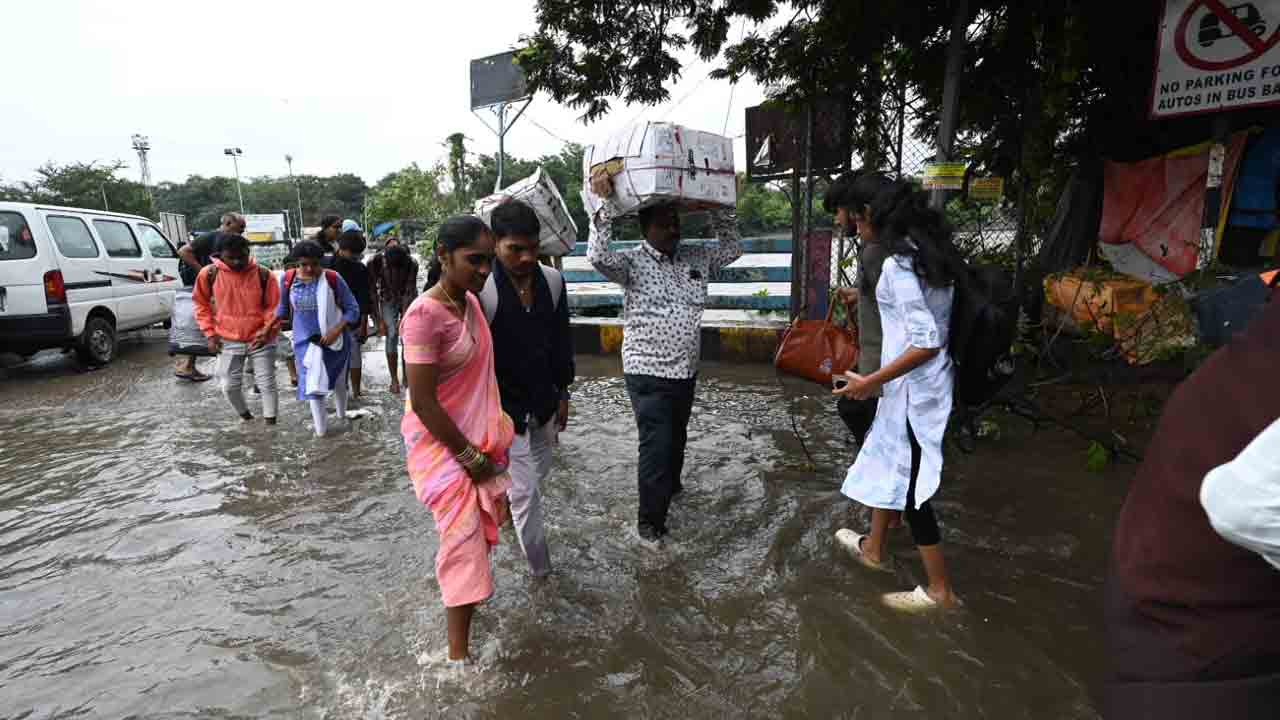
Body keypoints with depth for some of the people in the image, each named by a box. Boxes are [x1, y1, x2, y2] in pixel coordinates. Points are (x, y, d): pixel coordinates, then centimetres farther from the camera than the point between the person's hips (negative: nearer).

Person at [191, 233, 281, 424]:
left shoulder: (262, 274, -10)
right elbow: (201, 304, 7)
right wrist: (210, 333, 0)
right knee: (230, 386, 7)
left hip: (260, 339, -1)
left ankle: (270, 422, 17)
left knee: (267, 383, 4)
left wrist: (267, 331, -16)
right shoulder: (209, 274, -7)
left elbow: (275, 305, -3)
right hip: (228, 341, 2)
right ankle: (245, 416, 31)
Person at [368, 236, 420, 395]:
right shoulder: (375, 262, -22)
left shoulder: (411, 263, -24)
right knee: (392, 336, -12)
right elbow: (372, 292, -15)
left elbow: (410, 291, -21)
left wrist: (403, 319, -25)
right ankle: (394, 379, -3)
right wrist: (379, 320, -16)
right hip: (388, 300, 0)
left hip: (408, 300, 0)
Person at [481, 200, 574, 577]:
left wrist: (563, 392, 11)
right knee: (525, 491, 3)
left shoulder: (552, 281, -4)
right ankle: (540, 565, 22)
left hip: (545, 403, 6)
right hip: (505, 408, -5)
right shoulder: (479, 289, -22)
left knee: (538, 479, 21)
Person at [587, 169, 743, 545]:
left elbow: (733, 248, 13)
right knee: (656, 444, -5)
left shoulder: (696, 258, 7)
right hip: (648, 372, -6)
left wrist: (718, 206, 5)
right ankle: (649, 520, 11)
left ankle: (670, 486, 50)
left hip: (686, 370, 6)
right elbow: (598, 256, -28)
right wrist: (605, 203, -33)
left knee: (677, 438, 23)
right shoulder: (632, 263, -11)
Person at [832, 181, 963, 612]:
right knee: (888, 462, 23)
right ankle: (873, 547, 41)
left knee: (911, 486, 3)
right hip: (926, 383, 9)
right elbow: (936, 327, 11)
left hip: (912, 389, -9)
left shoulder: (898, 265, -20)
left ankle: (940, 591, 18)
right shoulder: (935, 260, 6)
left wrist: (873, 381, -19)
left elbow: (926, 342, -25)